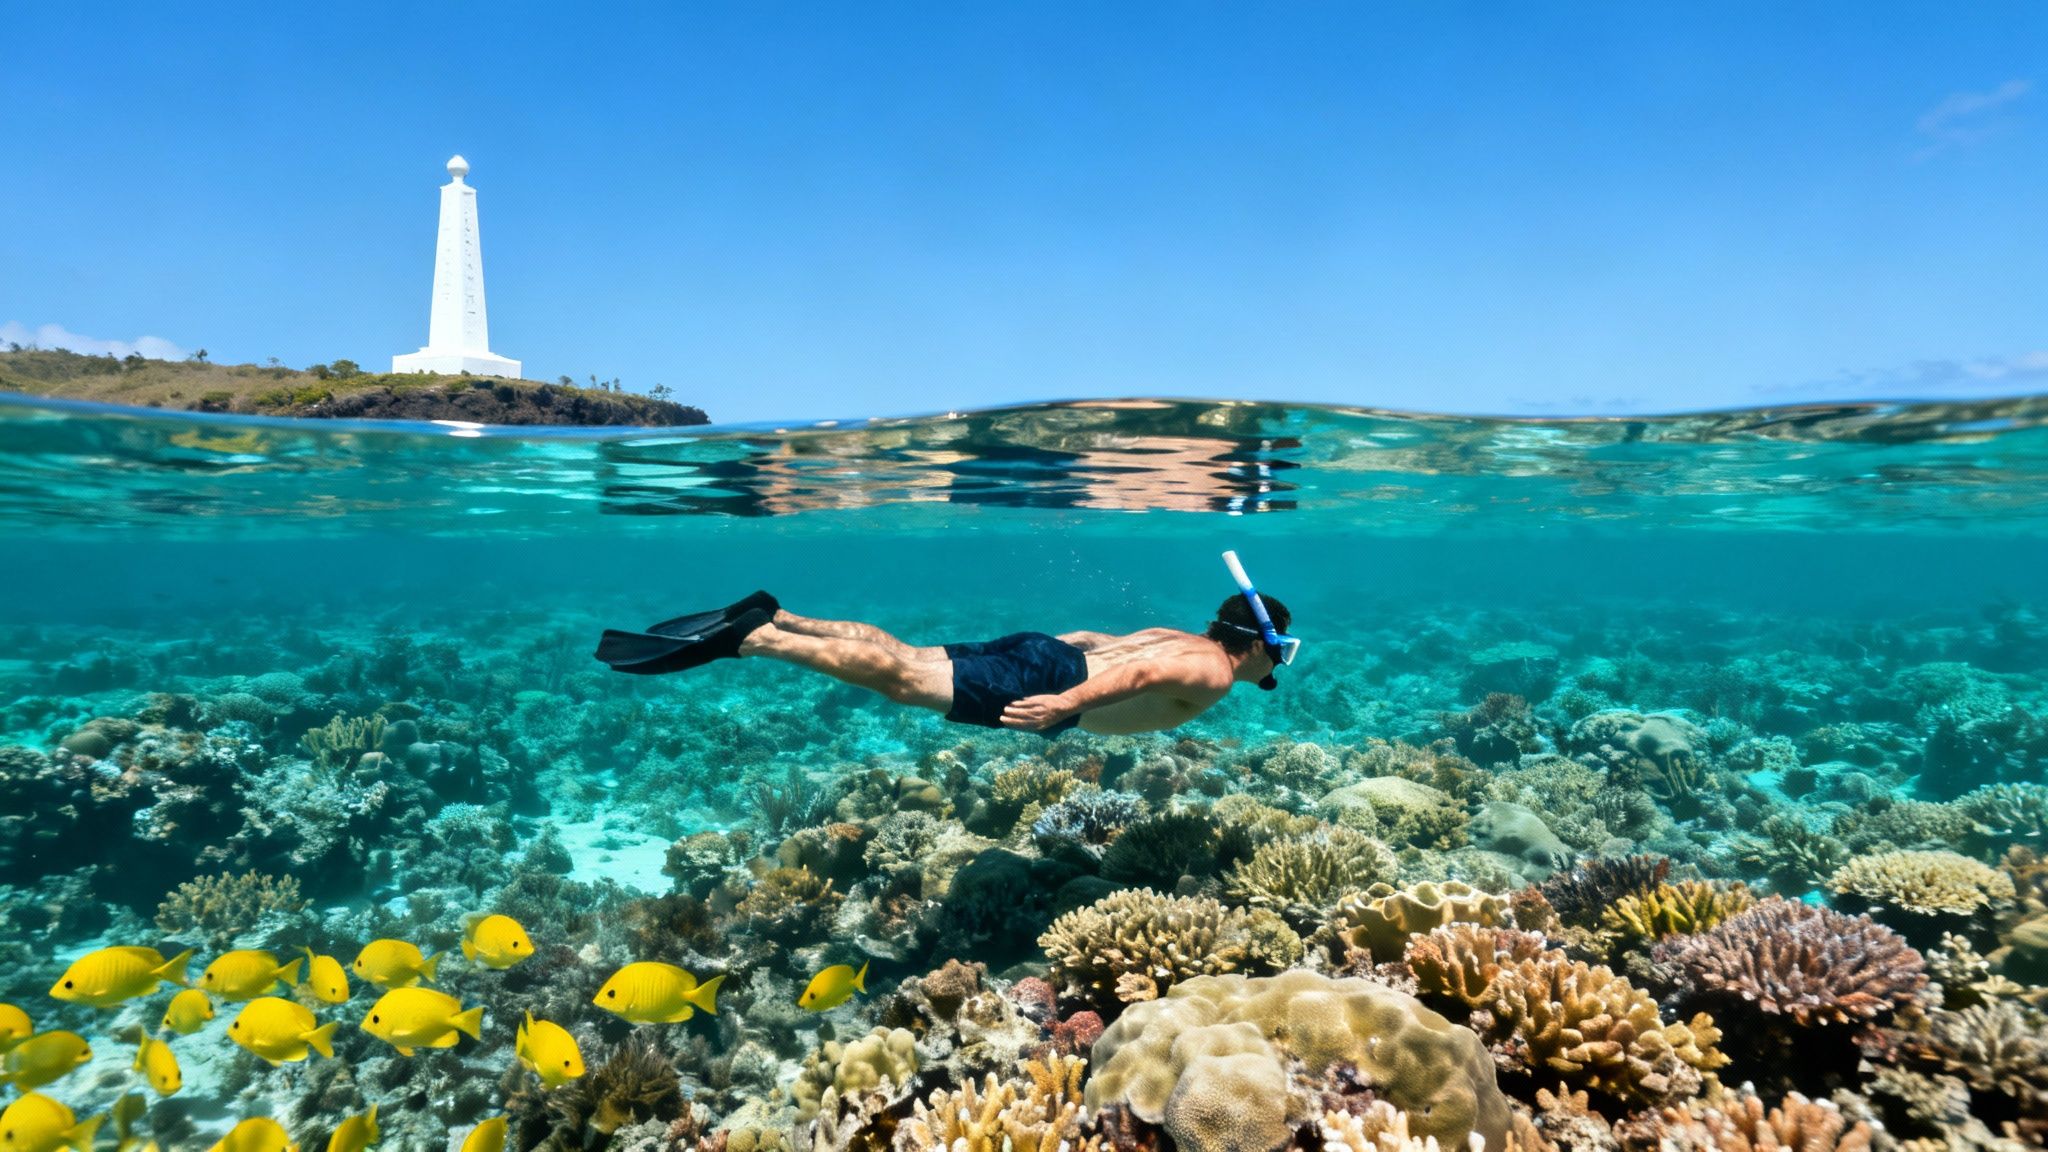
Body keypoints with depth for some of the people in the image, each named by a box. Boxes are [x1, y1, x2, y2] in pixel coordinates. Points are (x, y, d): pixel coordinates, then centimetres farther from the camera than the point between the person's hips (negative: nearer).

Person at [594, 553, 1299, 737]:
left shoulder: (1181, 638, 25)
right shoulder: (1215, 674, -4)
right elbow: (1137, 674, -24)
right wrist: (1065, 704, -32)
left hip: (1042, 650, 8)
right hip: (1041, 678, -8)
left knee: (899, 655, 6)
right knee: (897, 679, -15)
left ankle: (772, 617, 0)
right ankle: (747, 638, -20)